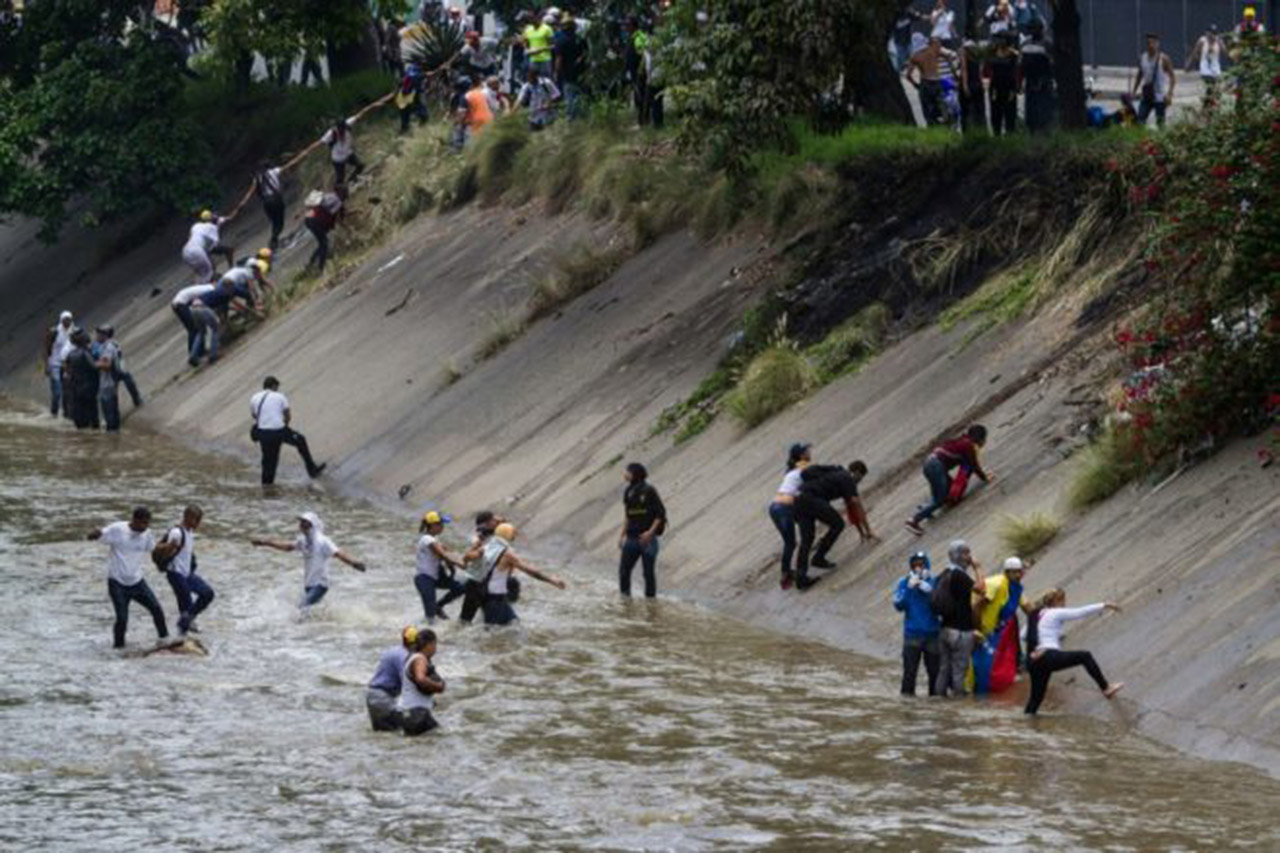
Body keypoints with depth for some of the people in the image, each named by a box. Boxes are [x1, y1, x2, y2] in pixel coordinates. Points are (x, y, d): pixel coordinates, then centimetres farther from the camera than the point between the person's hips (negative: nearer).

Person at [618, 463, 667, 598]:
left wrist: (650, 532, -19)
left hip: (647, 539, -6)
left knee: (649, 573, 1)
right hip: (632, 539, 6)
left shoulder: (649, 492, -11)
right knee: (623, 570, 0)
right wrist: (622, 535, 13)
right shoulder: (628, 492, 9)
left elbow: (660, 514, -10)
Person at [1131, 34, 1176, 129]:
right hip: (1146, 95, 5)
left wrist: (1169, 93, -19)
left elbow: (1172, 77, -9)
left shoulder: (1163, 59, -10)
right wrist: (1134, 91, 14)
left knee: (1160, 123, -1)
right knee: (1140, 121, -4)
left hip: (1160, 97, -5)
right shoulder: (1142, 58, 6)